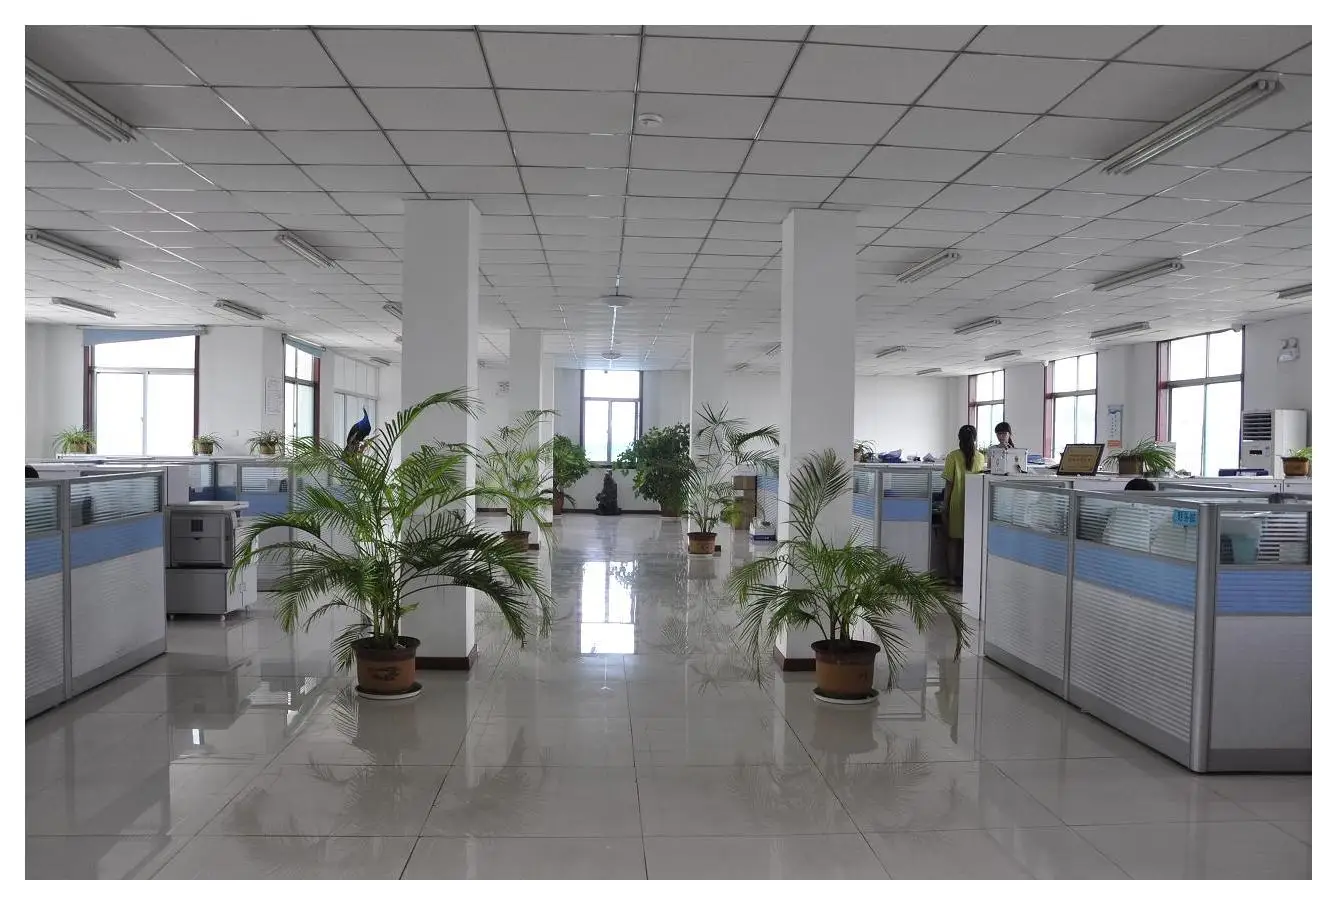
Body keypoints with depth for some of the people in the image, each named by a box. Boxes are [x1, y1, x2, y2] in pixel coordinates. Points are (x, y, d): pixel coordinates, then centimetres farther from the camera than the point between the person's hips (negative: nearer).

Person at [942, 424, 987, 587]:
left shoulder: (953, 456, -10)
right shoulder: (980, 457, -2)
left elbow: (949, 484, -9)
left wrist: (946, 504, -1)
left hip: (956, 503, -2)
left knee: (953, 541, 8)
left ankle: (953, 576, 9)